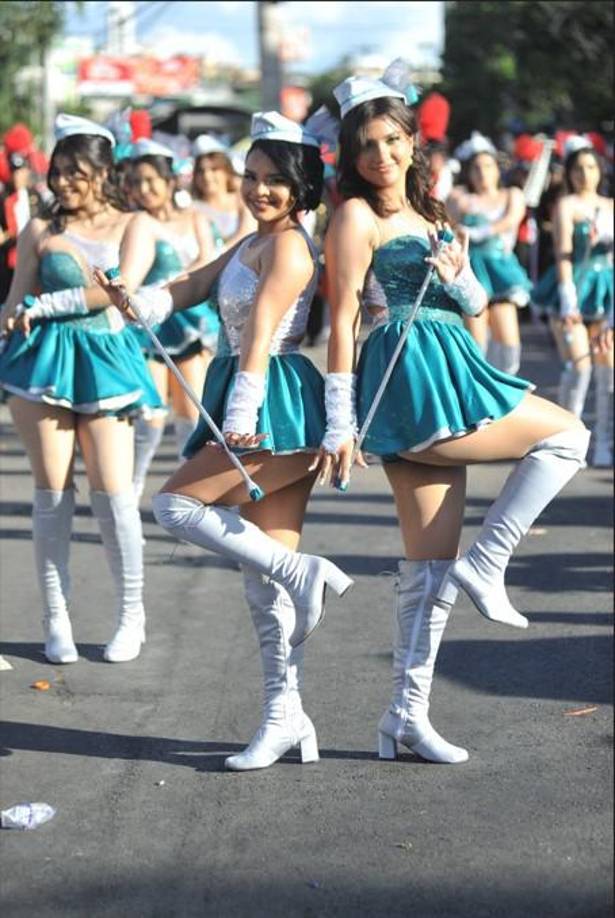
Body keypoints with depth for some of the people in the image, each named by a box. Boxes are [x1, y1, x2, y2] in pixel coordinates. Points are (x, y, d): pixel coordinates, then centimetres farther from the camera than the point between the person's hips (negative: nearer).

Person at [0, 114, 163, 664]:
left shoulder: (129, 227, 6)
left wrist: (45, 304, -13)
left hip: (103, 360, -1)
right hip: (45, 359, 1)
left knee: (113, 492, -3)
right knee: (52, 492, 1)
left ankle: (132, 618, 10)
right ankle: (57, 620, 10)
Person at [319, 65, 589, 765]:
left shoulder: (425, 214, 21)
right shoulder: (358, 216, -4)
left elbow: (476, 306, 20)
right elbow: (342, 321, -9)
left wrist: (458, 277, -4)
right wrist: (340, 426, -14)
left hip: (442, 380, 8)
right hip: (411, 382, -8)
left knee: (430, 566, 7)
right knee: (567, 436, -3)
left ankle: (406, 717, 10)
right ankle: (485, 565, -2)